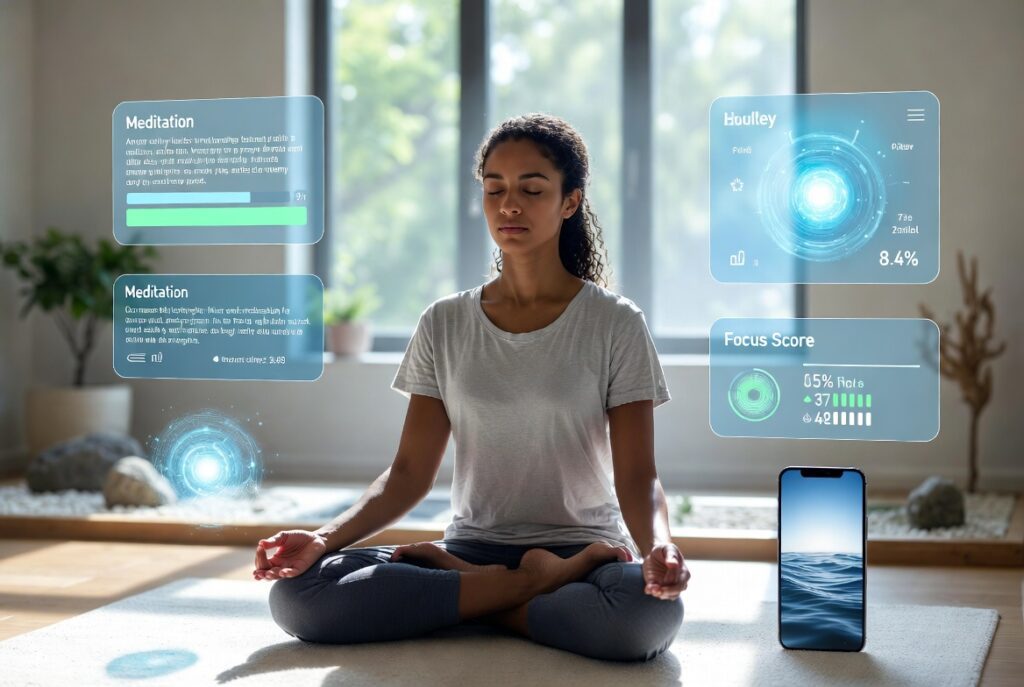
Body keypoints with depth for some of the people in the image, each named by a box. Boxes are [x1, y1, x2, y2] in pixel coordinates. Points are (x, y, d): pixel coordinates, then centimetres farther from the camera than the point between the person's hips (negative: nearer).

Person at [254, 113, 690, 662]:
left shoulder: (614, 324, -2)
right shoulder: (445, 325, 7)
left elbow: (638, 476, -8)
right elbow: (410, 473, 3)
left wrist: (658, 545, -31)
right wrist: (324, 538, -14)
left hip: (582, 547, -3)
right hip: (473, 546, 3)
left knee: (650, 610, -40)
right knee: (295, 593, -23)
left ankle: (462, 593, -15)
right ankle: (528, 586, -16)